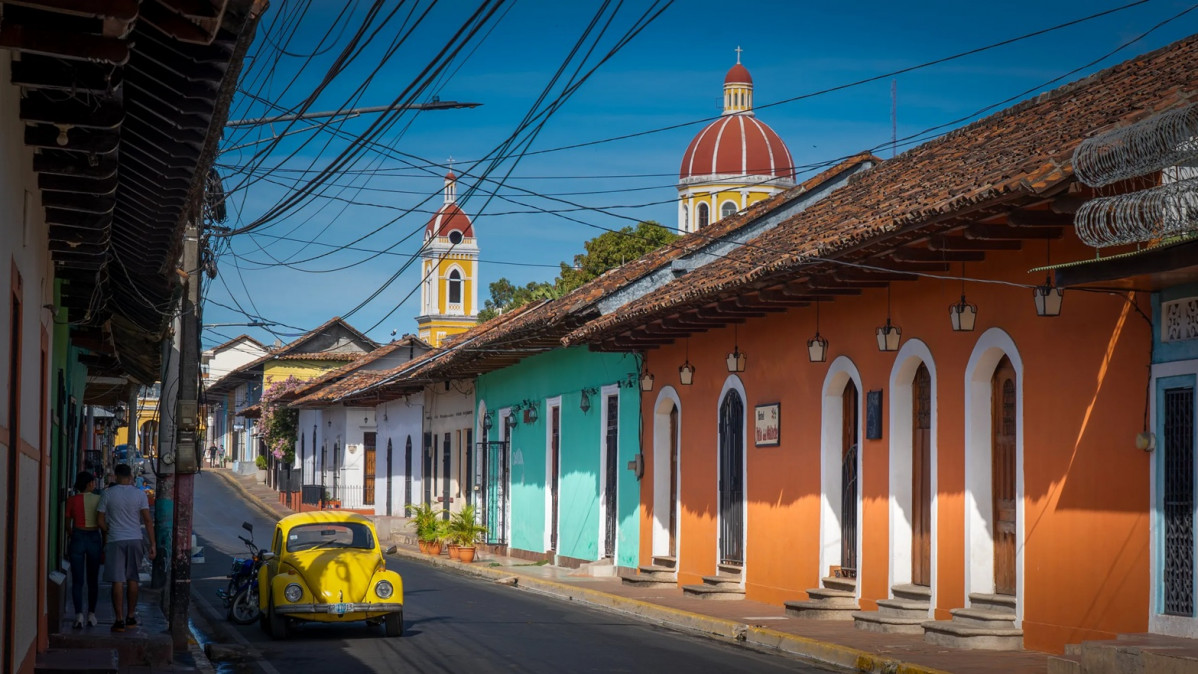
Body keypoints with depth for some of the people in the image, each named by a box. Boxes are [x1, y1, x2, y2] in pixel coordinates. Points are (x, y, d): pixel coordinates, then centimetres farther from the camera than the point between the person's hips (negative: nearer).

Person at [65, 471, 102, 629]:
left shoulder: (72, 500, -3)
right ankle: (91, 614, 16)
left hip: (77, 538, 0)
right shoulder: (99, 500, -4)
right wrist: (104, 543, 10)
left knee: (77, 580, 1)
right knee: (93, 580, 14)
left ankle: (79, 614, -12)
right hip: (94, 539, 0)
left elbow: (68, 524, 4)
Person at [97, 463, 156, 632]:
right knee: (132, 579, 14)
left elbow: (100, 520, 0)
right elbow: (148, 520, -4)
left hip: (115, 541, -2)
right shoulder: (139, 494, 0)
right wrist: (152, 544, -1)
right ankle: (131, 617, 21)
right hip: (135, 540, 2)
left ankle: (119, 620, -7)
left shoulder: (108, 493, -2)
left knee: (117, 581, -3)